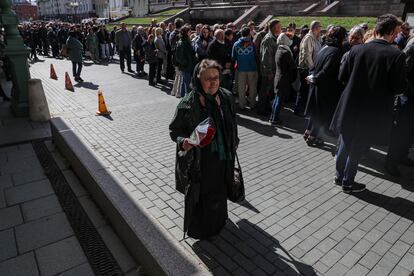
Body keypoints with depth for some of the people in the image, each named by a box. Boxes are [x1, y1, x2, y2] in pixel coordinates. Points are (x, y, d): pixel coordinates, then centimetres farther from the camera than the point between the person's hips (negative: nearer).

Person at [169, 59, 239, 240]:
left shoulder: (226, 97, -5)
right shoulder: (188, 104, -20)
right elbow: (175, 129, -11)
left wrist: (234, 142, 18)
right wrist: (183, 141, -31)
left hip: (222, 157, 5)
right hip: (199, 161, -5)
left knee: (220, 190, 24)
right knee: (201, 194, 11)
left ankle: (217, 221, 54)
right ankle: (199, 228, 40)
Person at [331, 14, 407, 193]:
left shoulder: (356, 49, -5)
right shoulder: (396, 55, -15)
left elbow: (342, 77, 0)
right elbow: (400, 88, -11)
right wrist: (382, 86, 8)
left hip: (350, 107, 3)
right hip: (372, 112, -3)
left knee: (345, 145, 19)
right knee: (357, 148, 12)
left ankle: (339, 176, 33)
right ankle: (348, 182, 25)